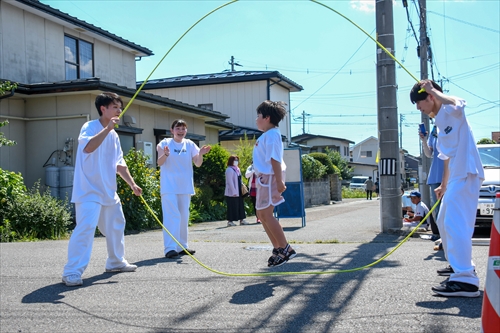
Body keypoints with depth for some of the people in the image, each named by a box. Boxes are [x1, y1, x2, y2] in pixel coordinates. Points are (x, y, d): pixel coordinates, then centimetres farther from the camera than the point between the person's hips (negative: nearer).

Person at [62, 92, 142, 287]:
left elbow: (119, 164, 17)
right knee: (85, 228, -19)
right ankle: (72, 272, -13)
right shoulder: (90, 126, -12)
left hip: (109, 191, 9)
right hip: (89, 191, -9)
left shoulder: (114, 135, 12)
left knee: (116, 225, 19)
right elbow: (88, 147, -34)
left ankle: (116, 262, 36)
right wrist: (108, 128, -31)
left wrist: (132, 184, 11)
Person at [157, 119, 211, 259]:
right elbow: (159, 162, -11)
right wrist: (165, 154, -31)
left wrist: (201, 154, -16)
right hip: (169, 186, -5)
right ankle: (170, 248, -13)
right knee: (172, 216, -13)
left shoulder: (190, 144, 6)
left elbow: (197, 164, 4)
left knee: (184, 217, 11)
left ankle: (182, 246, 21)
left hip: (185, 186, 5)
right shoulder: (165, 143, -3)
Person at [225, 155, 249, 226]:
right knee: (232, 206, -5)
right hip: (232, 192, -9)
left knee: (240, 205, 9)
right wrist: (233, 191, -20)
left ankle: (241, 220, 13)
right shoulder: (229, 170, -12)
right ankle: (230, 221, 1)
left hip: (238, 192, 9)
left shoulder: (237, 169, 16)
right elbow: (230, 181, -17)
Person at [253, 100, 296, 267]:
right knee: (262, 214, 12)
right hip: (264, 178, 10)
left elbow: (275, 159, -21)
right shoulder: (267, 135, 16)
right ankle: (278, 248, 18)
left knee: (266, 214, -10)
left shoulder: (271, 134, -14)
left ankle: (285, 249, -4)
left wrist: (279, 181, -25)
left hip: (269, 177, -10)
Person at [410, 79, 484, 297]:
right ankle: (458, 265, 36)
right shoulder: (441, 123, 21)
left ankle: (466, 280, -23)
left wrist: (434, 91, -20)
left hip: (466, 175, -11)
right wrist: (444, 185, 27)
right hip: (455, 178, 11)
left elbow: (457, 104, -35)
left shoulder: (450, 111, -7)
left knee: (456, 224, -19)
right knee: (444, 223, 21)